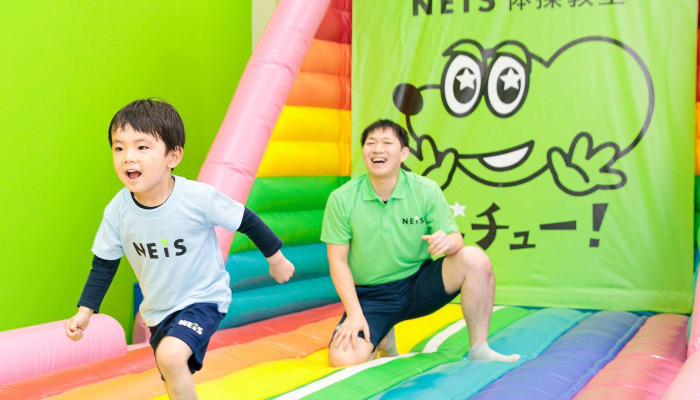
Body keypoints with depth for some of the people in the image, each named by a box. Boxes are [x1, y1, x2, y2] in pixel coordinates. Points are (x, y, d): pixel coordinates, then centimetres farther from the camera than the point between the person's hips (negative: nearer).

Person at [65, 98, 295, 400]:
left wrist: (275, 257, 1)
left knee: (170, 355, -30)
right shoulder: (118, 211, -15)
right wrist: (85, 311, -3)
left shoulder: (199, 198, -27)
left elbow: (246, 220, -10)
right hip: (158, 311, 5)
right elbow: (104, 264, 1)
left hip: (203, 299, -5)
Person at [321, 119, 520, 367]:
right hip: (371, 296, -1)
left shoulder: (426, 191, -6)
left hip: (420, 285, 1)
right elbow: (338, 261, -6)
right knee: (343, 359, -25)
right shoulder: (341, 199, -9)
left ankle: (479, 350, -11)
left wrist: (448, 242, -33)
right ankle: (381, 339, 13)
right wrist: (354, 313, -16)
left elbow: (456, 238, -6)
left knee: (474, 259, -25)